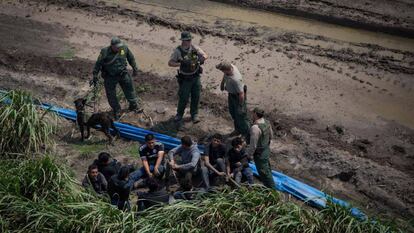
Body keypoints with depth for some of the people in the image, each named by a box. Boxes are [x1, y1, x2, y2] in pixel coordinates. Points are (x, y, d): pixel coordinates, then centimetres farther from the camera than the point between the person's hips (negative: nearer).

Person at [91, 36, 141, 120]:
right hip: (110, 77, -2)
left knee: (130, 89, 11)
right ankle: (117, 111, 26)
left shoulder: (124, 48, -11)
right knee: (111, 95, 6)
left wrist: (135, 68, 15)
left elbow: (131, 58, 7)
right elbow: (98, 64, -12)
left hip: (122, 74, 3)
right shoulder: (105, 52, -21)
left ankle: (134, 106, 32)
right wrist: (95, 76, -10)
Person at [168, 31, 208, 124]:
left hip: (196, 77, 3)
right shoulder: (178, 51, -16)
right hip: (185, 79, -3)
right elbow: (170, 63, -16)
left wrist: (202, 59, -25)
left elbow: (205, 55, -2)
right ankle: (179, 114, 30)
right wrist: (180, 63, -32)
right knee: (183, 98, 5)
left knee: (196, 97, 10)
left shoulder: (195, 48, -6)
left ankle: (194, 114, 29)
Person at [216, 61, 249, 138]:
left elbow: (241, 94, -32)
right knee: (232, 112, 24)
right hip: (231, 94, 9)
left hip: (237, 96, -9)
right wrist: (222, 83, 21)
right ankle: (238, 130, 46)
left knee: (240, 115, 3)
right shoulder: (230, 66, -19)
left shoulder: (236, 79, -42)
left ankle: (247, 135, 21)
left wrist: (241, 105, -20)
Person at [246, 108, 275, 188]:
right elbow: (271, 136, 9)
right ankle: (269, 185, 49)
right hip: (266, 149, 9)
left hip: (259, 153, -9)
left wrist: (249, 154, -12)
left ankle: (272, 187, 24)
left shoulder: (255, 127, -34)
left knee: (264, 172, 10)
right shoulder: (267, 122, -7)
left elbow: (253, 144, -27)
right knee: (267, 169, 29)